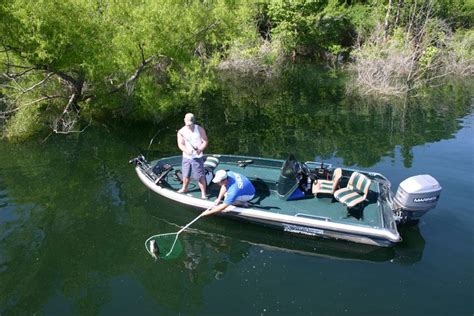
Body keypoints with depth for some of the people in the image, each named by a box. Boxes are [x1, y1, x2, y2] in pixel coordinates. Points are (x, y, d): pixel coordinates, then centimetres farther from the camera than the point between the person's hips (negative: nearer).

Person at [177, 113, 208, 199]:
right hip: (186, 157, 3)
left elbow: (205, 142, -7)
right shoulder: (181, 132, -2)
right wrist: (186, 150, -30)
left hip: (197, 157, -3)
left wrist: (200, 149, -26)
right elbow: (180, 144, -10)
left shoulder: (200, 129, -7)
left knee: (200, 177, -4)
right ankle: (184, 188, 43)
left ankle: (203, 194, 6)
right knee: (185, 175, 18)